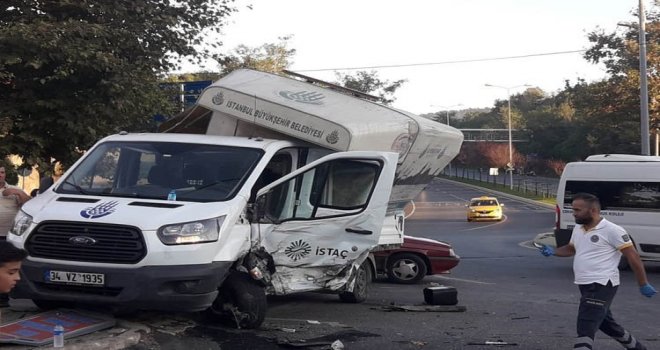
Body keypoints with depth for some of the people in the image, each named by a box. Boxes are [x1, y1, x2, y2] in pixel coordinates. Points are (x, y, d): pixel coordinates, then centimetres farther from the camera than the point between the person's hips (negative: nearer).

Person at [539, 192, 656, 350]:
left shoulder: (612, 230, -14)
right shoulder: (578, 229, 10)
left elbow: (633, 257, -11)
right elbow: (571, 248, 28)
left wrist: (643, 284, -9)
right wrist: (553, 251, 7)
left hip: (602, 286, -9)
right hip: (586, 286, 9)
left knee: (585, 329, -17)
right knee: (606, 324, 24)